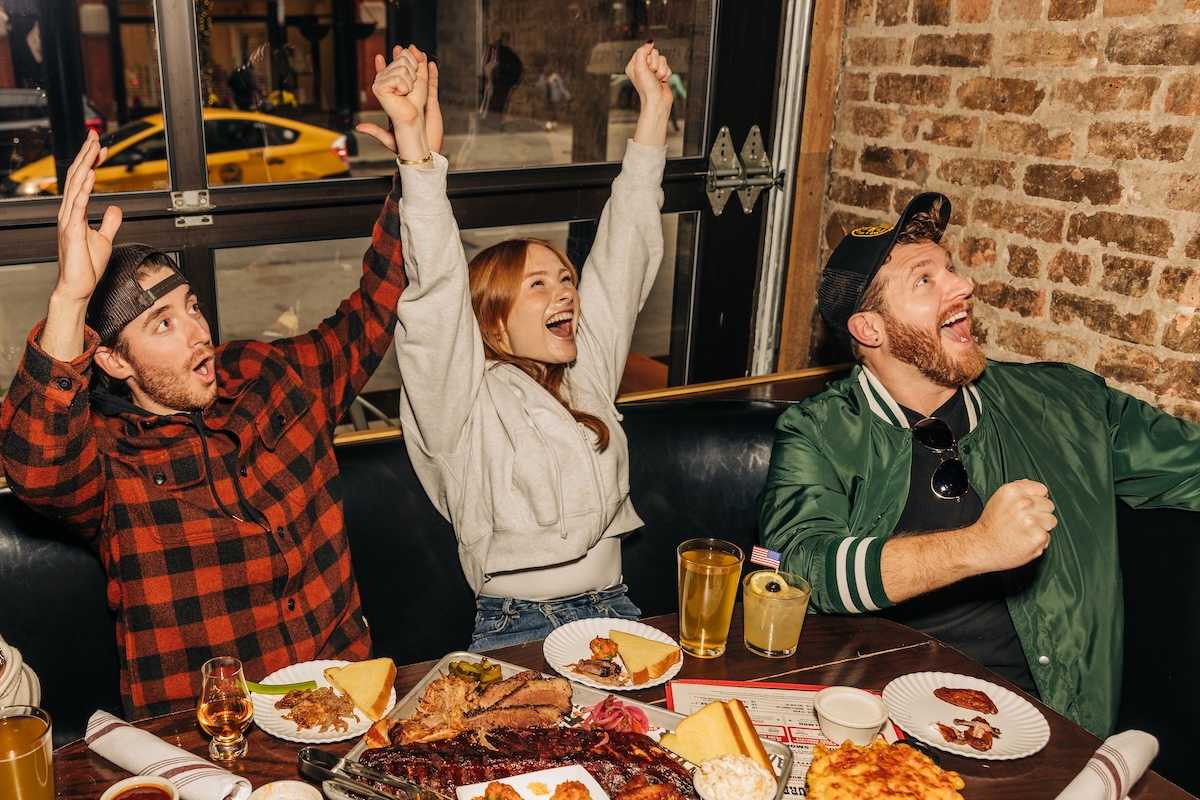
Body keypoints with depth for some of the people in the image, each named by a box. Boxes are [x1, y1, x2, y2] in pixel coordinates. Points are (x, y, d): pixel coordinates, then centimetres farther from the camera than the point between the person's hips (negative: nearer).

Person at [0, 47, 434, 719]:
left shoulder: (277, 376, 8)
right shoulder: (101, 451, -3)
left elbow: (380, 306, 10)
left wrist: (420, 155, 1)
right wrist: (68, 300, -36)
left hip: (346, 686, 2)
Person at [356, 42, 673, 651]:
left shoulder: (586, 373, 10)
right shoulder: (468, 401, -3)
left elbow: (625, 248, 9)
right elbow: (435, 290, -18)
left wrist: (654, 107, 8)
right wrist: (416, 148, -28)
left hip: (611, 610, 5)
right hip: (515, 627, -4)